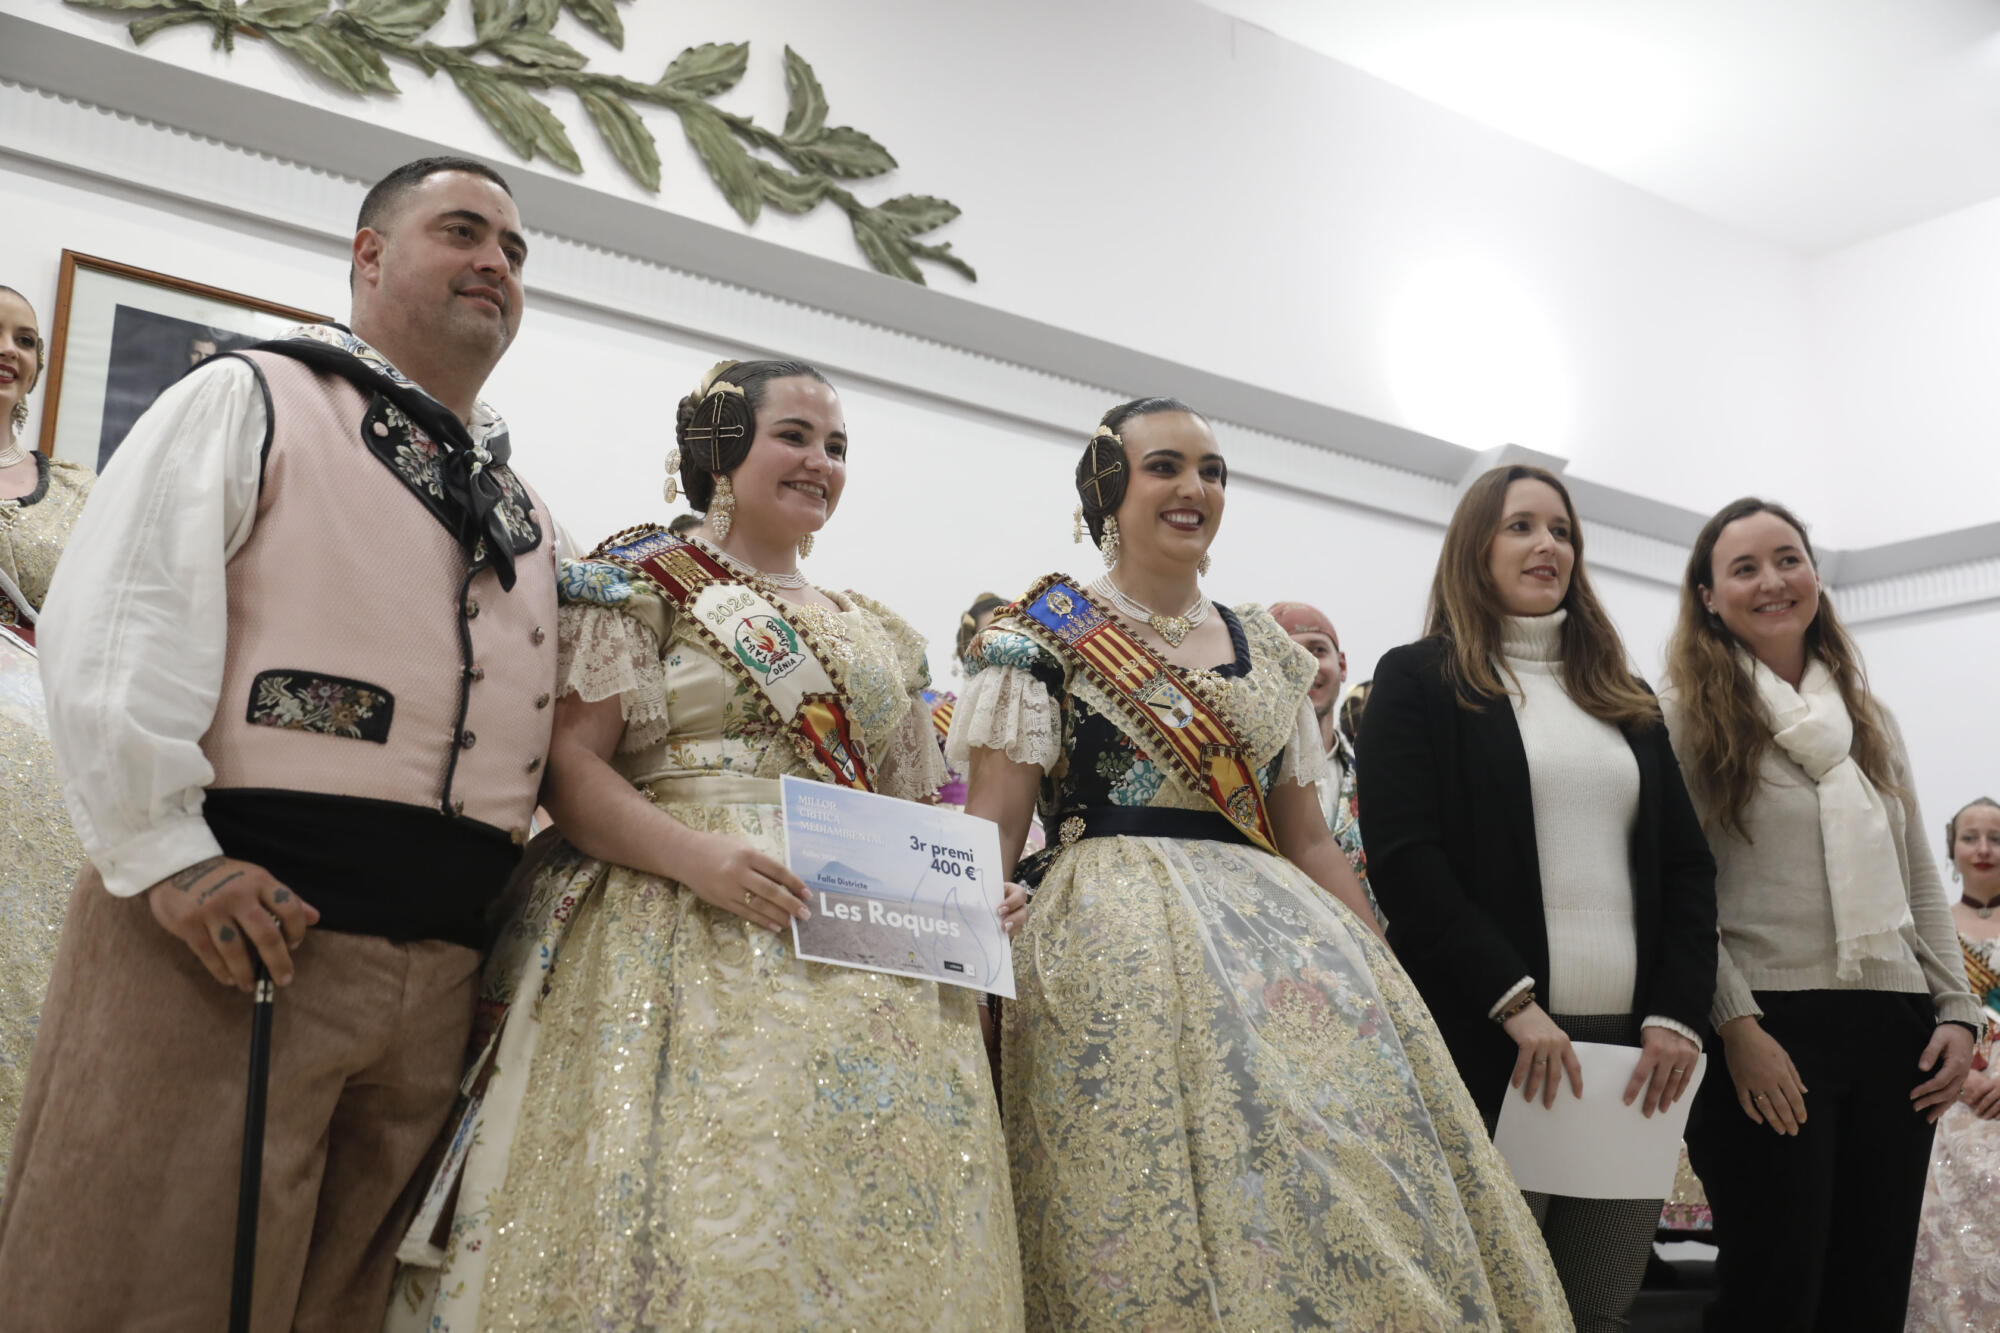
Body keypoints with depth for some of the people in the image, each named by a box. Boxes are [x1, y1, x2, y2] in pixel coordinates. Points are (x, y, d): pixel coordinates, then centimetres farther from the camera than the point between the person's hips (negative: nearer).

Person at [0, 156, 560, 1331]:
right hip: (232, 930, -5)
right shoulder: (252, 401, 4)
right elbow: (113, 628, -8)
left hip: (439, 975, 6)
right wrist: (168, 855, -15)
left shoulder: (527, 514, 22)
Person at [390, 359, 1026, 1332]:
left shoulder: (878, 636, 22)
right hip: (686, 931, -5)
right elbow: (568, 764, -5)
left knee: (872, 1219, -1)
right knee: (697, 1219, -14)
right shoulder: (647, 580, 5)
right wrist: (697, 855, -20)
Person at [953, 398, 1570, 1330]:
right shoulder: (1046, 632, 2)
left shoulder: (1267, 648, 17)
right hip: (1117, 940, -5)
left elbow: (1308, 839, 18)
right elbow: (991, 825, -4)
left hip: (1276, 934, 5)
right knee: (1166, 1204, -12)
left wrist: (1388, 979, 11)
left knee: (1366, 1193, -3)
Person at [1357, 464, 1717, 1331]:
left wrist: (1677, 1014, 0)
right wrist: (1514, 1003, -15)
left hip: (1630, 1044, 5)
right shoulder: (1418, 680, 4)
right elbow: (1404, 861, -7)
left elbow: (1686, 864, 14)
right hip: (1487, 1046, -5)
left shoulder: (1627, 698, 20)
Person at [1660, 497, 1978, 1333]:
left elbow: (1920, 881, 17)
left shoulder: (1871, 720, 17)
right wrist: (1736, 1026, -15)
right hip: (1770, 1029, -5)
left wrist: (1957, 1011, 7)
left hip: (1893, 1030, 6)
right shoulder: (1687, 715, -2)